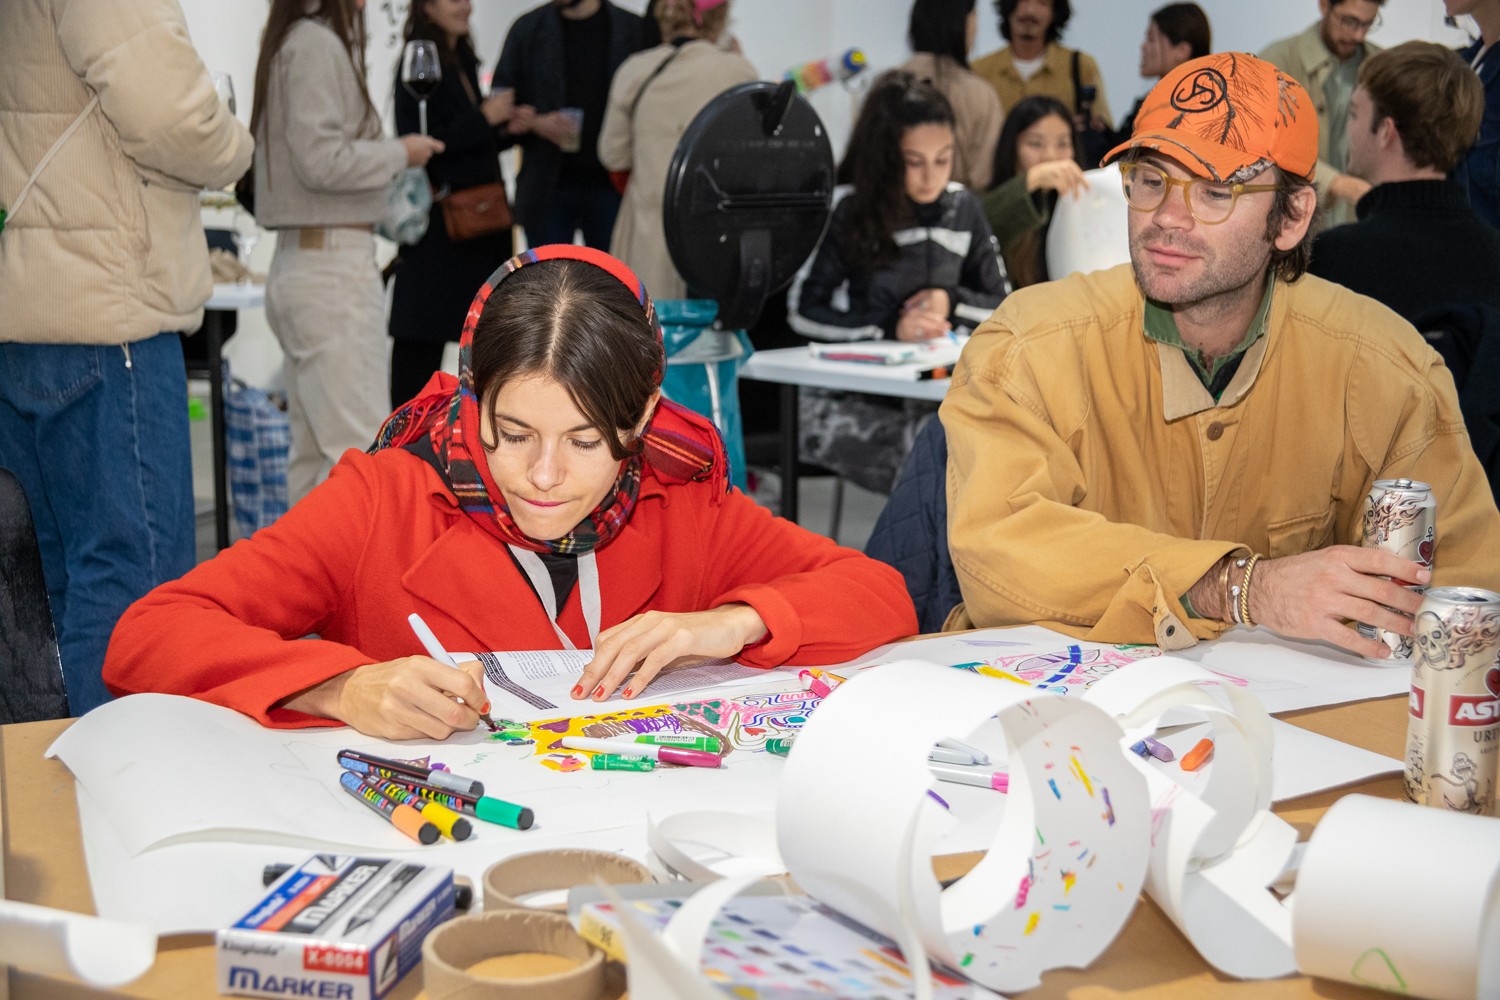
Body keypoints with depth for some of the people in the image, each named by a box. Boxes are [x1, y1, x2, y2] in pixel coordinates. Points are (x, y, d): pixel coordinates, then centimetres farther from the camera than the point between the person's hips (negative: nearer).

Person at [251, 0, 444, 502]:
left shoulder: (297, 42, 17)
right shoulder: (316, 43, -11)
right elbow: (320, 160, -18)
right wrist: (399, 153, -6)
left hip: (299, 260, 10)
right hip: (333, 268, -10)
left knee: (316, 452, 12)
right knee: (360, 452, -9)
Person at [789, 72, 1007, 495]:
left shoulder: (961, 209, 10)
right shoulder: (846, 210, -2)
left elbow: (1001, 306, 16)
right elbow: (803, 310, -5)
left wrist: (952, 301, -5)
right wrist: (891, 328, -15)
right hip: (848, 398, -4)